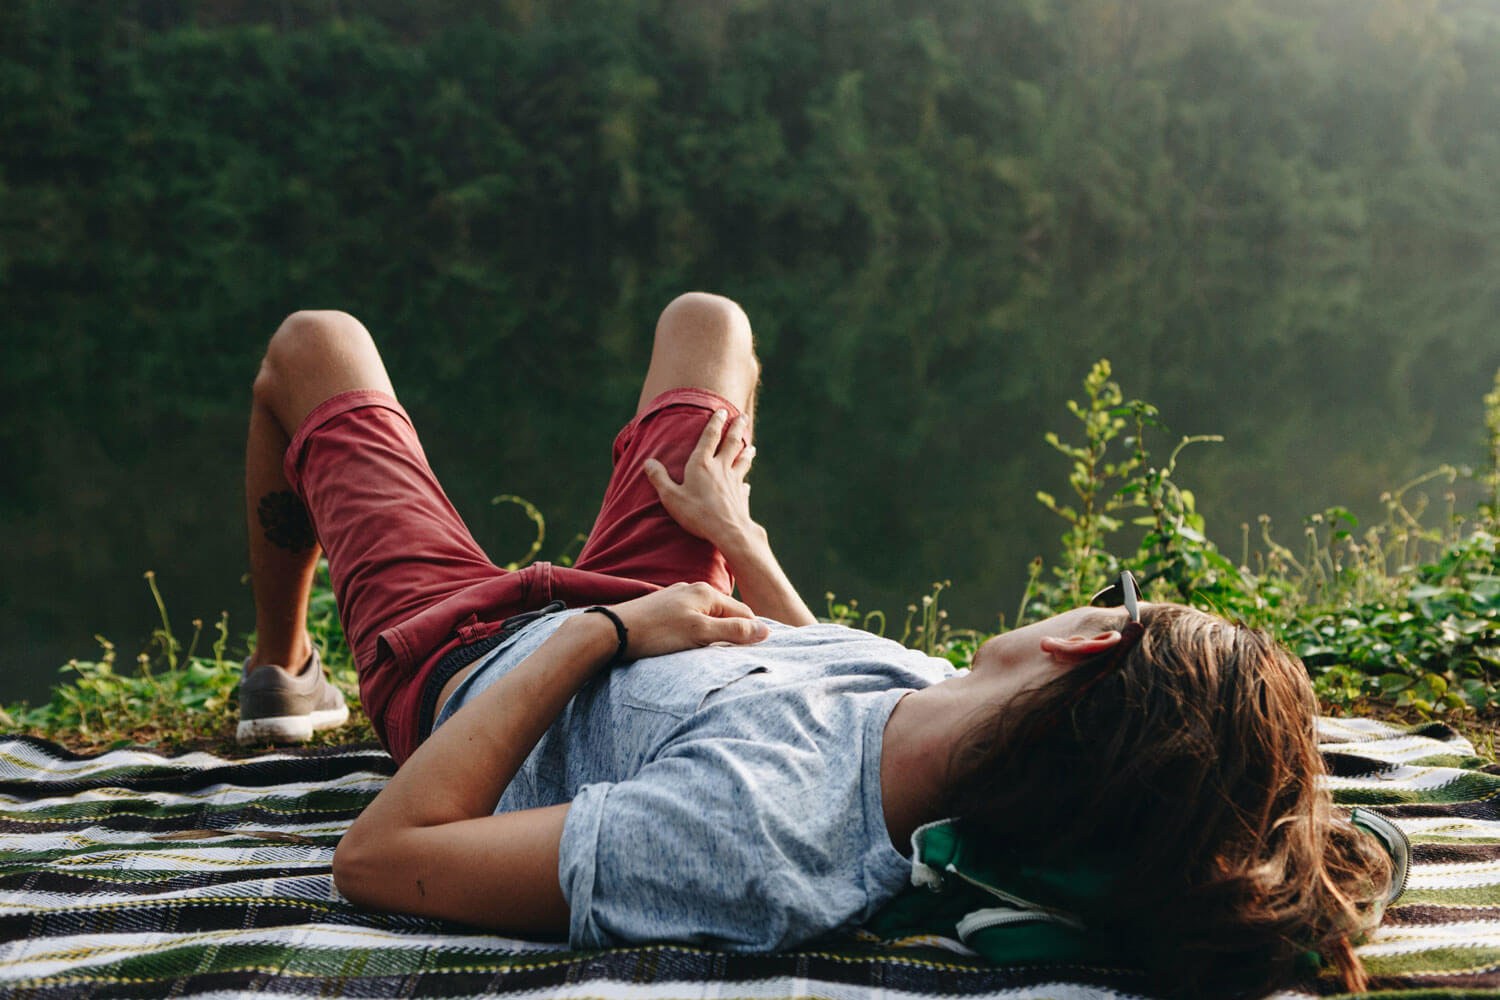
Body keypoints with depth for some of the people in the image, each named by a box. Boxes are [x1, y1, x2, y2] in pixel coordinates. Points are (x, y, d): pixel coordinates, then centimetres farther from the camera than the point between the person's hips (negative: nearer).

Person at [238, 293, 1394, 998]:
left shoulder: (741, 838, -52)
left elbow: (378, 855, -43)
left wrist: (596, 627, -37)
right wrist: (740, 538, 10)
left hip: (461, 660, -5)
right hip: (675, 636, 5)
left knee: (315, 343, 17)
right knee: (705, 320, 25)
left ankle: (279, 674, 48)